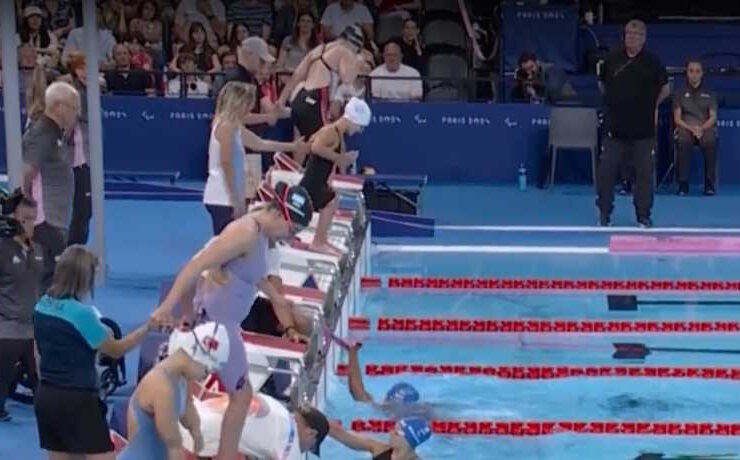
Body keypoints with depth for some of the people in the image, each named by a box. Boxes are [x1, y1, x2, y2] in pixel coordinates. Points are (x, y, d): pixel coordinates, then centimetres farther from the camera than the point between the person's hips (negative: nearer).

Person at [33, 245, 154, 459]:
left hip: (46, 397, 8)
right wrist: (148, 327, 0)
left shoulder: (42, 306, 4)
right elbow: (116, 350, -6)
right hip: (77, 400, -8)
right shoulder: (80, 313, -18)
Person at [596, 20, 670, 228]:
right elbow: (602, 84, 18)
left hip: (643, 130, -1)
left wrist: (651, 105, 9)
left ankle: (643, 216, 13)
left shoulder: (653, 62, 0)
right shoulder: (612, 59, 4)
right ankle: (604, 214, 9)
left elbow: (665, 89, 8)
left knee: (644, 173, 3)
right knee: (606, 171, -1)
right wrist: (616, 101, 11)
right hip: (615, 128, 1)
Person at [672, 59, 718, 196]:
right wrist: (691, 128, -14)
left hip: (705, 128, 1)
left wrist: (702, 128, -16)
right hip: (685, 128, 0)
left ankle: (709, 183, -30)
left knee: (710, 142, -36)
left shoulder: (709, 94, 15)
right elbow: (677, 119, 4)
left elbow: (713, 117, 5)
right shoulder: (680, 93, 12)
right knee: (684, 141, -37)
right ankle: (683, 183, -33)